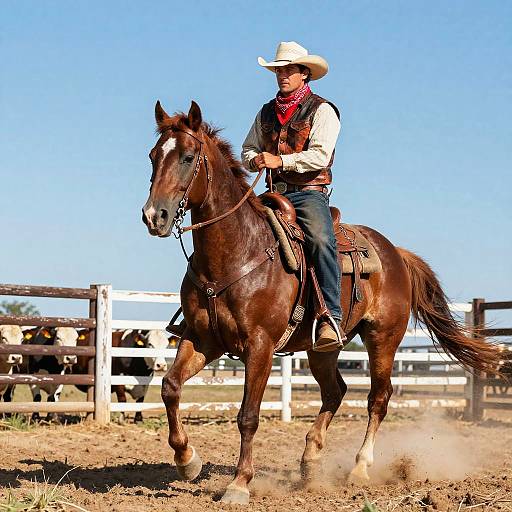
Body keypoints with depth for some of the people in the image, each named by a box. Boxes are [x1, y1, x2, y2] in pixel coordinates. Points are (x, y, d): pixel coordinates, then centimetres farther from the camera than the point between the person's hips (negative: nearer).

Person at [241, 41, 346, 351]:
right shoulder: (267, 112, 19)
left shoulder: (322, 110, 0)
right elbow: (248, 150, 20)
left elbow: (320, 155, -13)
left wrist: (280, 160, -19)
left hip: (310, 192, -6)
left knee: (320, 240, -33)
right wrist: (256, 160, -5)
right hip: (275, 192, 6)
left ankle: (332, 319, -36)